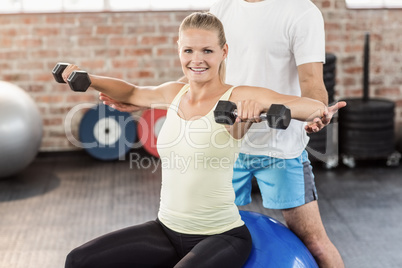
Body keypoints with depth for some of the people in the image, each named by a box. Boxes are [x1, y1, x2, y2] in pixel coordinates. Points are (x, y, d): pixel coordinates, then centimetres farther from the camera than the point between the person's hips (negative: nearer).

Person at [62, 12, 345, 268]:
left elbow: (316, 107, -26)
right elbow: (132, 93, 26)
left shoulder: (239, 99, -14)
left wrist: (262, 107, -47)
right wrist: (85, 79, 13)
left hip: (221, 237, -6)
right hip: (167, 230, 6)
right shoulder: (174, 93, 4)